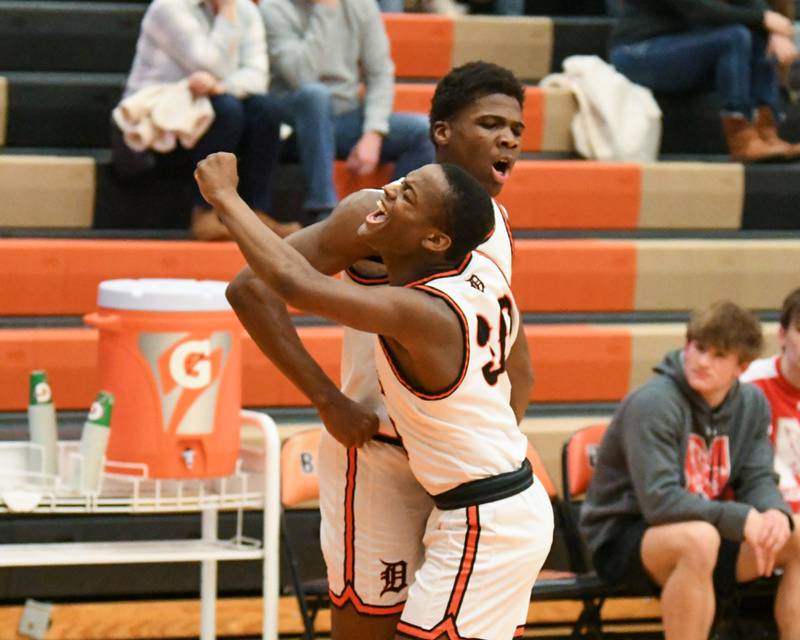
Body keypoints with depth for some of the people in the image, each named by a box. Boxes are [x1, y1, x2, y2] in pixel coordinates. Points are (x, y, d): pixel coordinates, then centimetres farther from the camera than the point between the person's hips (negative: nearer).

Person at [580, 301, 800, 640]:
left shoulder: (752, 404, 4)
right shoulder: (651, 404, -19)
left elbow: (757, 480, 2)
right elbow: (659, 501, -26)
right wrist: (741, 519, -31)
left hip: (707, 529, 7)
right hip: (620, 539, -7)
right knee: (699, 539, -39)